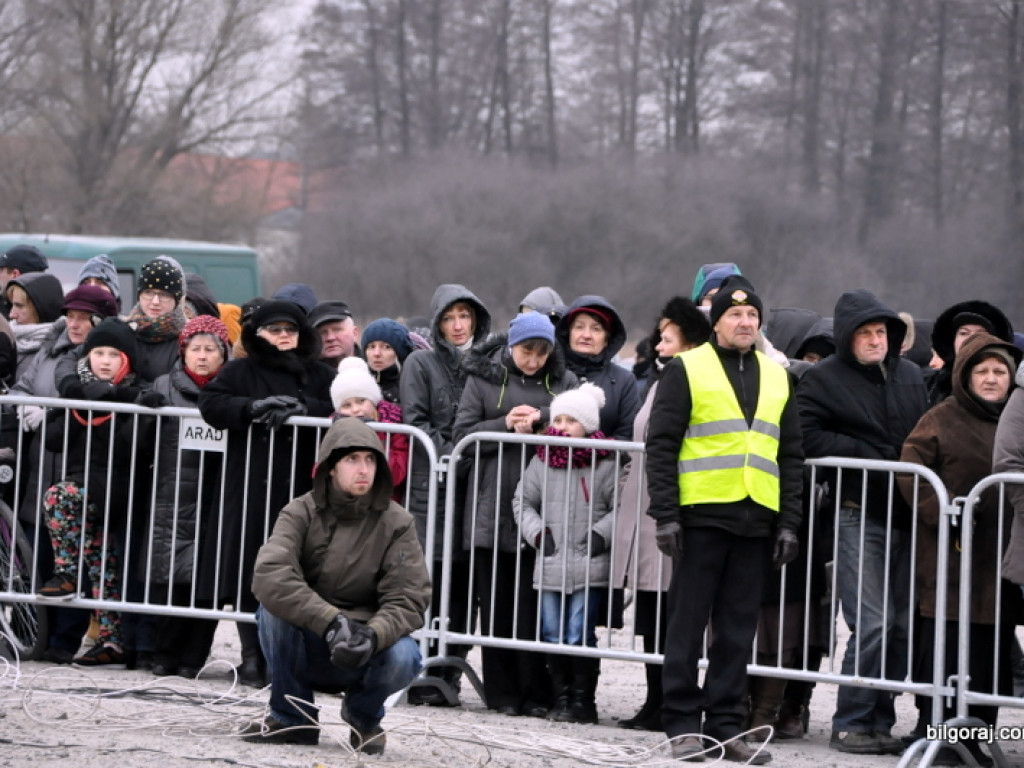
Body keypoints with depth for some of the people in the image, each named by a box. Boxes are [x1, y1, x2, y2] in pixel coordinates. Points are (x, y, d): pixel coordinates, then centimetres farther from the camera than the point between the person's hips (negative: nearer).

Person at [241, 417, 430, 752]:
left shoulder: (397, 524, -5)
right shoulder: (301, 513, -7)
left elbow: (407, 602, -12)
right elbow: (268, 576, -25)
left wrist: (372, 636, -35)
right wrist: (331, 621, -38)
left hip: (366, 650, 0)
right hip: (306, 648, 0)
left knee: (403, 657, -32)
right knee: (273, 607, -28)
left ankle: (364, 714, 4)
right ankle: (292, 716, -9)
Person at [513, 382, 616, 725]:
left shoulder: (604, 465, -1)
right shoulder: (542, 462, 10)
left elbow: (621, 507, 1)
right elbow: (523, 501, 16)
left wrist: (602, 533, -10)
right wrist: (536, 532, 3)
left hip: (589, 565, -4)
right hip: (550, 563, 4)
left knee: (580, 635, -7)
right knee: (553, 634, 7)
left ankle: (583, 700, 1)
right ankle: (561, 696, 16)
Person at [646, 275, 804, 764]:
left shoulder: (776, 379, 16)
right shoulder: (687, 370, 2)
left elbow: (790, 456, 18)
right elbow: (661, 445, -2)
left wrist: (788, 523, 10)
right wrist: (664, 514, -10)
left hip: (755, 520, 4)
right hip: (701, 516, -4)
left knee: (738, 627, 5)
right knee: (688, 622, -1)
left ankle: (726, 723, 9)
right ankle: (683, 725, 3)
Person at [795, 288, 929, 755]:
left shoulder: (910, 375, 18)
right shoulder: (821, 379, 2)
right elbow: (810, 438, -9)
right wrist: (874, 456, -13)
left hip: (907, 515, 5)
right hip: (858, 518, -5)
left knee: (902, 625, 3)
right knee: (872, 624, -12)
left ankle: (879, 722, 11)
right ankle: (851, 724, -3)